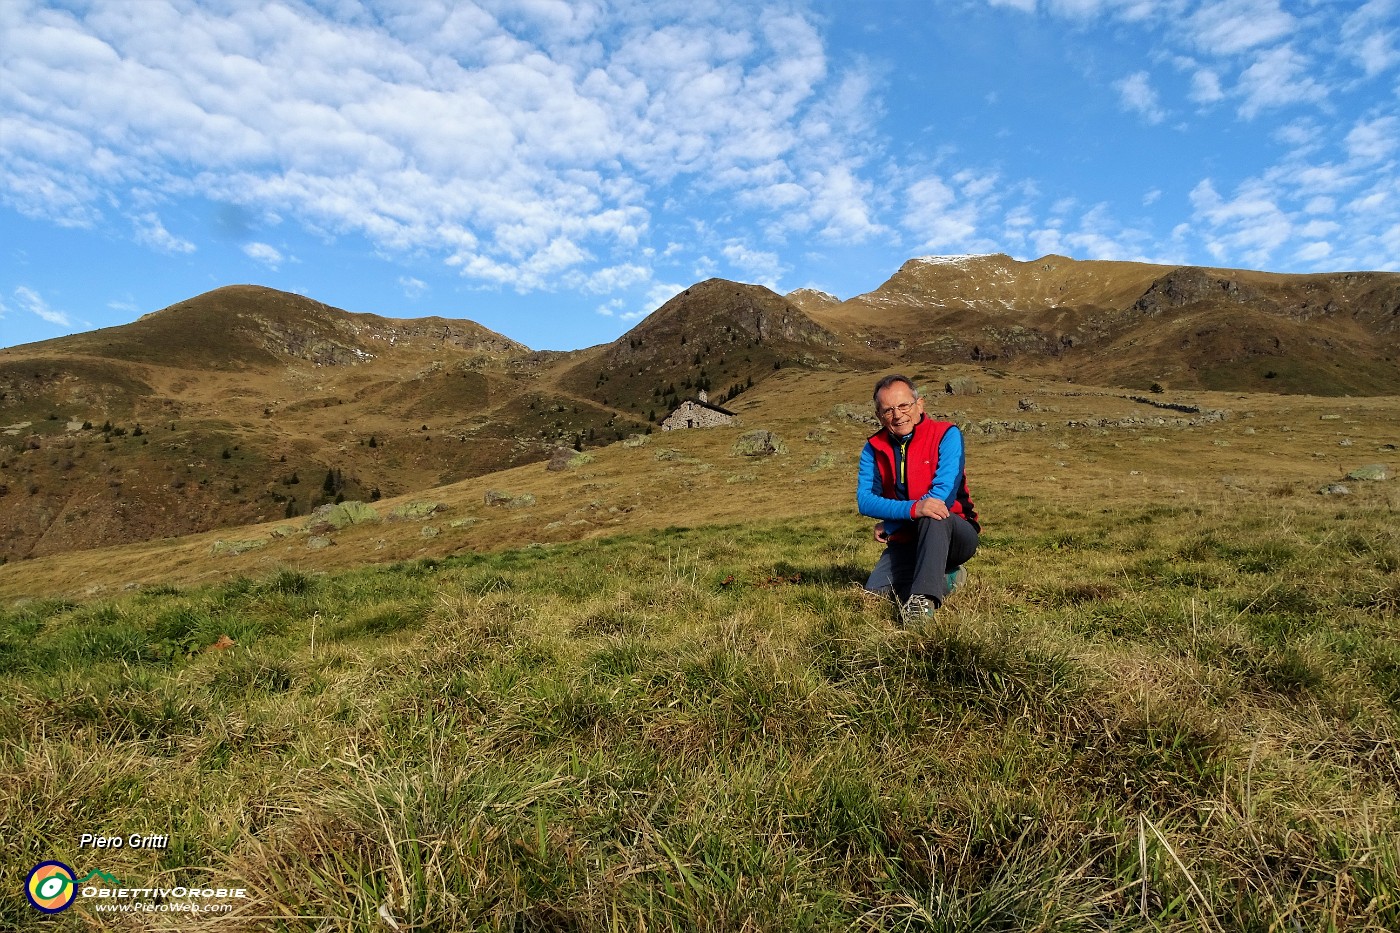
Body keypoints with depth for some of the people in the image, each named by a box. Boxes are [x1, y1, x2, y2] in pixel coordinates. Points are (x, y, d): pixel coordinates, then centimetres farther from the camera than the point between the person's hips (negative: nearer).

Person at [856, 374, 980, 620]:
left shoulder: (946, 434, -10)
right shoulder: (873, 448, 0)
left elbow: (944, 496, -21)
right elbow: (864, 500, -13)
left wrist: (889, 525, -15)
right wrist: (913, 509, -32)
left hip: (954, 535, -4)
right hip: (905, 542, 4)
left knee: (934, 517, -36)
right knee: (876, 591, -18)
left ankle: (923, 599, -36)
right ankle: (947, 579, 3)